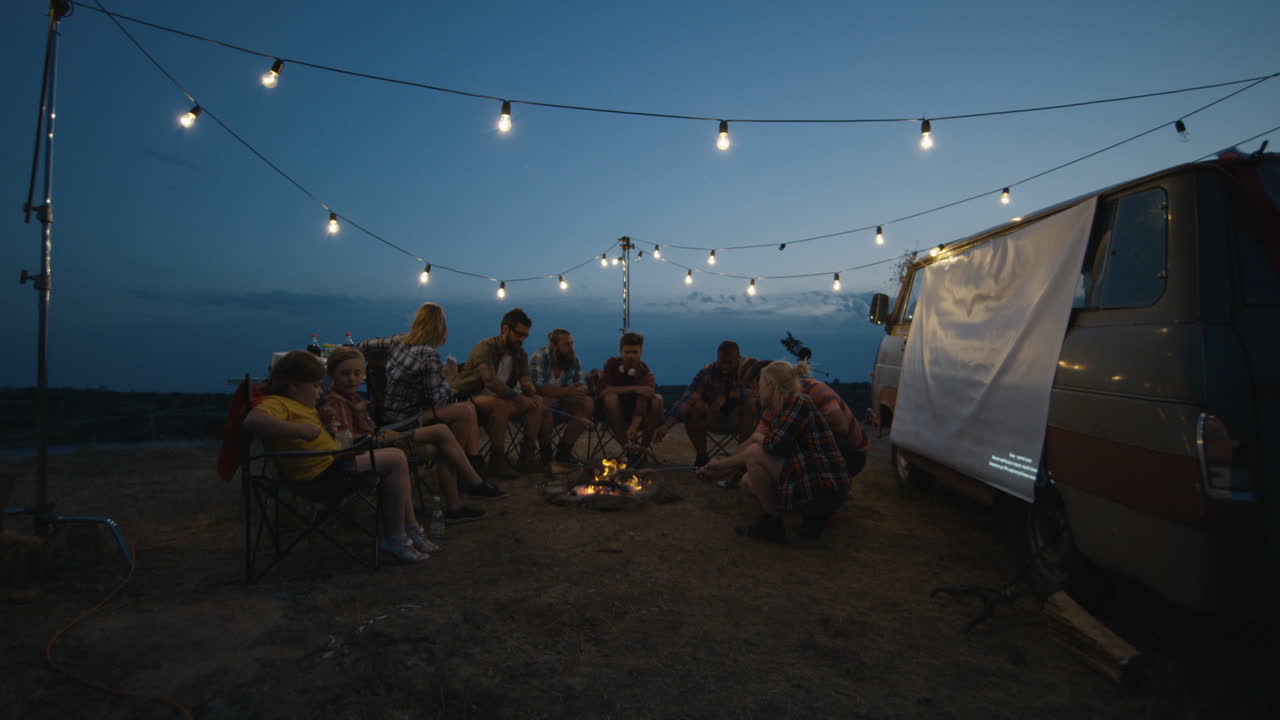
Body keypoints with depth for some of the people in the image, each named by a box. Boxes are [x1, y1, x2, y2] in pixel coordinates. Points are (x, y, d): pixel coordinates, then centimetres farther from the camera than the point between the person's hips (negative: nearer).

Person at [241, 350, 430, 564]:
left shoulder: (297, 404, 21)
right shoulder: (276, 403, -12)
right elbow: (253, 420, -35)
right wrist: (301, 429, -36)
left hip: (332, 461, 11)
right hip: (320, 471, -11)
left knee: (396, 457, 14)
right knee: (396, 460, -15)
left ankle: (410, 528, 13)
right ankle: (394, 537, -9)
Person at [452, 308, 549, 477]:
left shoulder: (520, 354, 9)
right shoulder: (485, 347, -16)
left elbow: (526, 380, 3)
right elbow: (490, 381, -30)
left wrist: (529, 387, -23)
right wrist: (518, 398, -31)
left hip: (501, 398, 8)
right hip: (472, 398, -7)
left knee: (537, 400, -10)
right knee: (501, 404, -37)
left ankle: (528, 456, -11)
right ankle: (497, 461, -28)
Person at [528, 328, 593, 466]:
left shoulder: (574, 360, -2)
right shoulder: (539, 357, -18)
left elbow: (582, 386, 1)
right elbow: (537, 387, -28)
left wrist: (579, 391, -25)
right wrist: (566, 391, -38)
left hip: (559, 403, 6)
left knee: (589, 403, -17)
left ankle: (564, 452, -11)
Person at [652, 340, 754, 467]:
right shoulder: (707, 372, -16)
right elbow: (687, 399, -27)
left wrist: (728, 396, -34)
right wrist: (666, 426, -39)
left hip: (738, 420, 0)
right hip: (713, 419, 1)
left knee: (749, 405, -32)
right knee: (694, 407, -30)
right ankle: (700, 456, -13)